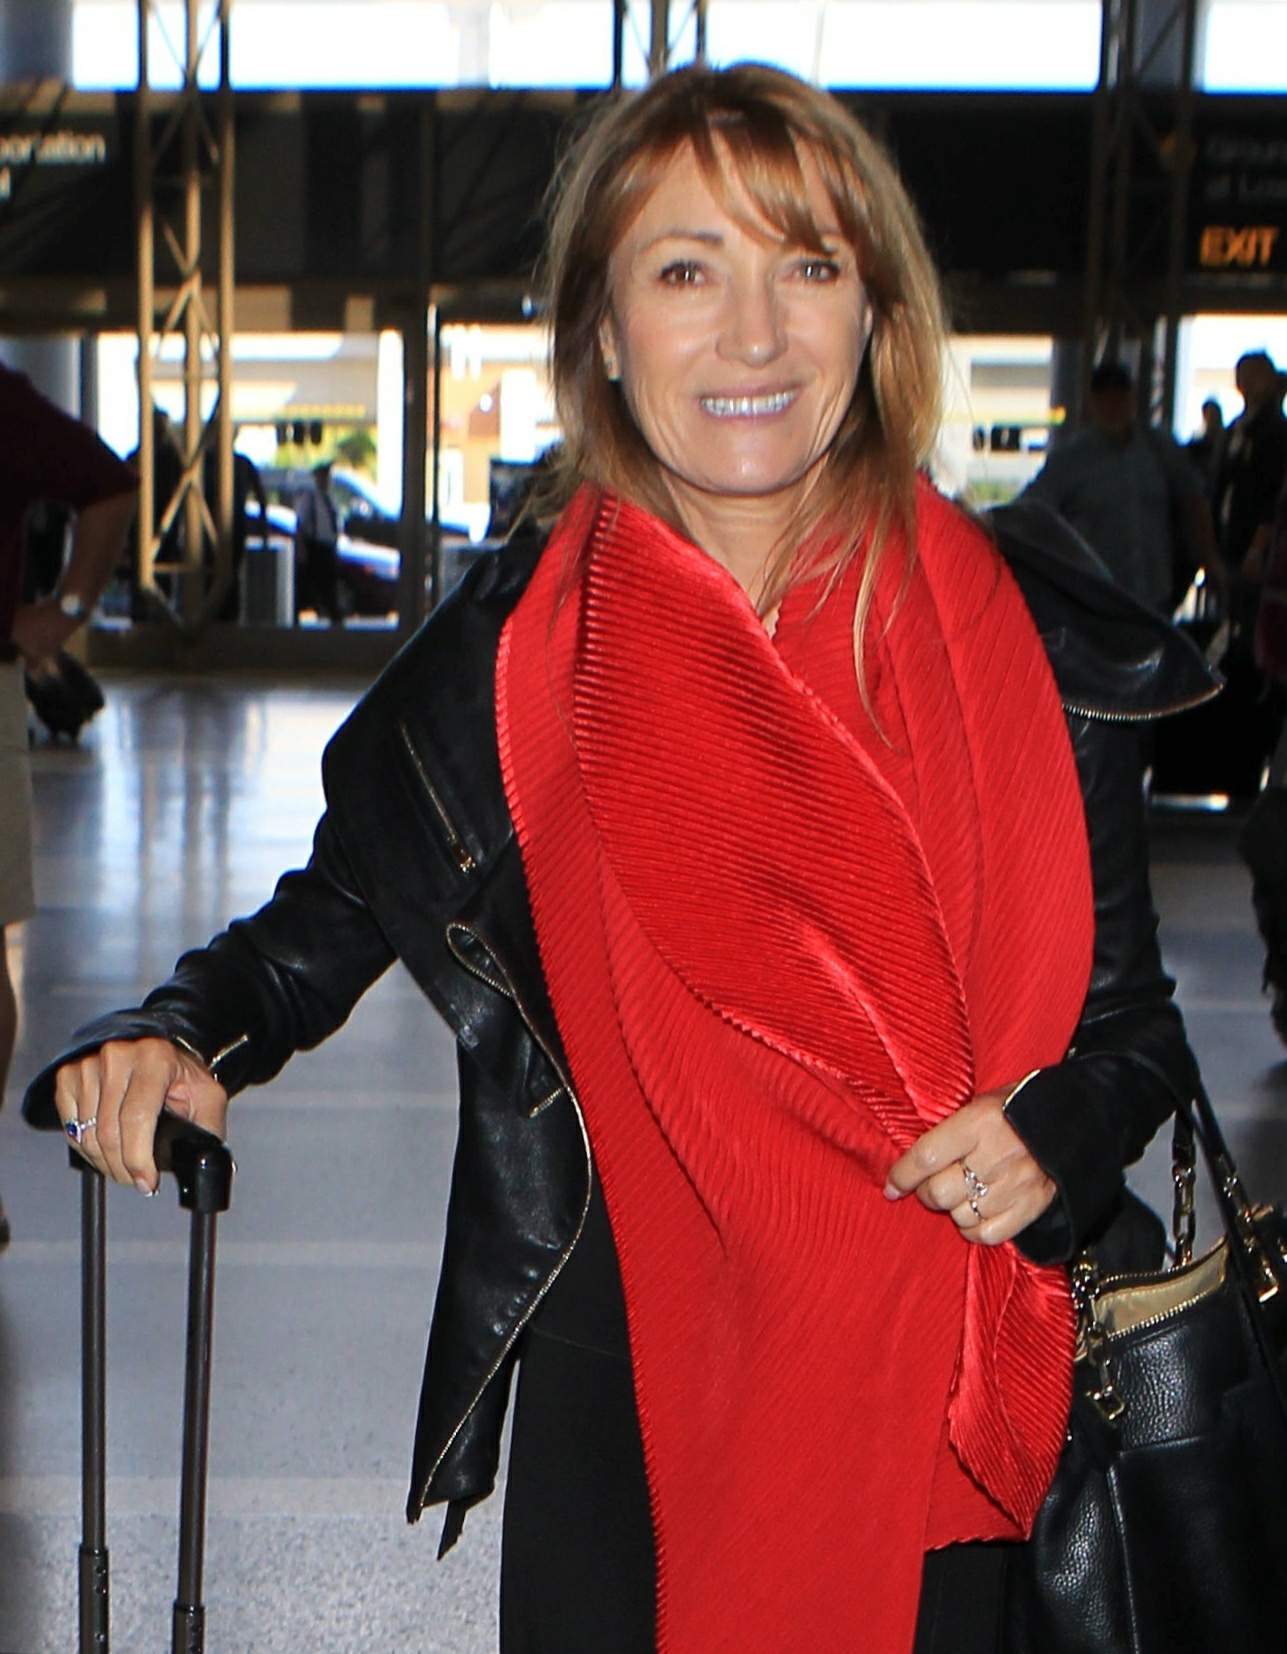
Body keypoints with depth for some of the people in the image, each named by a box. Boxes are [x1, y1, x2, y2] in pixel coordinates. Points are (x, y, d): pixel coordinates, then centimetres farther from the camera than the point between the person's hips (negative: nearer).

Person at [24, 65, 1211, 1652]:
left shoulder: (1025, 640, -6)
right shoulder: (510, 647, -5)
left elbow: (1129, 1012, 2)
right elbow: (339, 910, 9)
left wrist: (1055, 1133, -18)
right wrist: (181, 1037, -10)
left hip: (925, 1404, 0)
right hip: (619, 1393, 0)